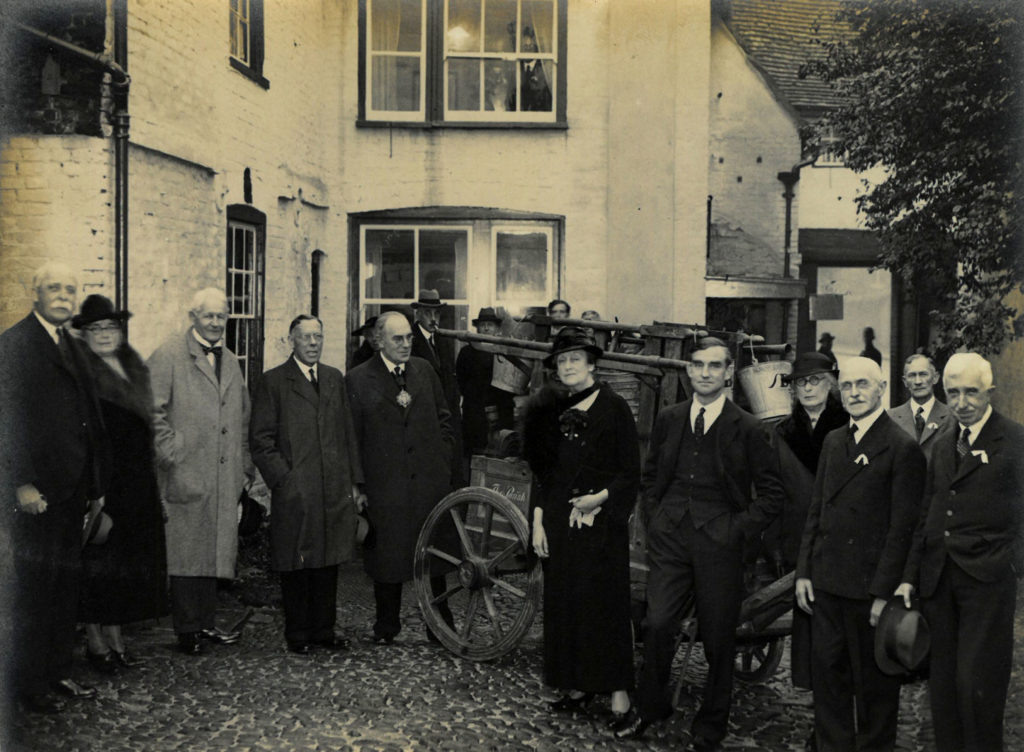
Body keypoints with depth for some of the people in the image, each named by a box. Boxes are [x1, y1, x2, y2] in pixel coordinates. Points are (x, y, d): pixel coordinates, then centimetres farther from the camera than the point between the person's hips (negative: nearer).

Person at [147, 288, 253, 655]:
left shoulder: (230, 361, 18)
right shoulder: (169, 355, -3)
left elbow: (242, 416, 23)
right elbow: (153, 410, -8)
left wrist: (244, 461, 16)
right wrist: (170, 452, -13)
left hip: (224, 474, 6)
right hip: (187, 473, -6)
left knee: (215, 550, 10)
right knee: (186, 552, 0)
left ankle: (206, 623, 19)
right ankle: (187, 629, 9)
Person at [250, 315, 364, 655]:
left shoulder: (335, 379, 14)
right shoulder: (274, 381, -1)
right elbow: (261, 441, -3)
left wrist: (353, 481, 11)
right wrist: (283, 478, -10)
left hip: (335, 491, 4)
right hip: (294, 493, -4)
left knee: (328, 563, 9)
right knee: (296, 567, 4)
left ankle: (324, 629, 21)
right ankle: (298, 635, 15)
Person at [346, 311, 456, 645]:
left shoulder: (425, 370, 9)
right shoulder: (358, 380, -2)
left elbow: (444, 419, 16)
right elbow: (352, 438, 0)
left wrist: (444, 461, 7)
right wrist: (358, 485, -3)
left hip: (431, 480, 3)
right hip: (384, 485, -3)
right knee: (387, 557, 6)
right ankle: (386, 626, 23)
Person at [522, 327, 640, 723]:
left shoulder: (614, 408, -5)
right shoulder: (552, 410, 10)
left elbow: (631, 473, -5)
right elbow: (543, 471, 13)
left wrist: (601, 497, -18)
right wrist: (538, 523, 8)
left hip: (602, 519, -5)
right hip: (560, 520, 5)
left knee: (606, 601, -2)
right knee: (564, 601, 7)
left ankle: (618, 689, 7)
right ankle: (577, 686, 18)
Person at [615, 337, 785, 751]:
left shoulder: (747, 429, -4)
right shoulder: (668, 420, 7)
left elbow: (772, 495, 0)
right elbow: (649, 478, 19)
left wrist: (738, 529, -7)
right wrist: (655, 519, 8)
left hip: (719, 543, -2)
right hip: (670, 538, 2)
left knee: (718, 639, 7)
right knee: (657, 625, -4)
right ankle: (649, 707, 20)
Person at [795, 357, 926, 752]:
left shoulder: (903, 449, -9)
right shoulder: (833, 442, 12)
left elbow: (903, 528, -12)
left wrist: (884, 593, -14)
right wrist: (804, 571, 9)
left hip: (870, 588, -6)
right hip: (826, 585, 6)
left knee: (874, 682, 8)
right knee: (826, 673, 12)